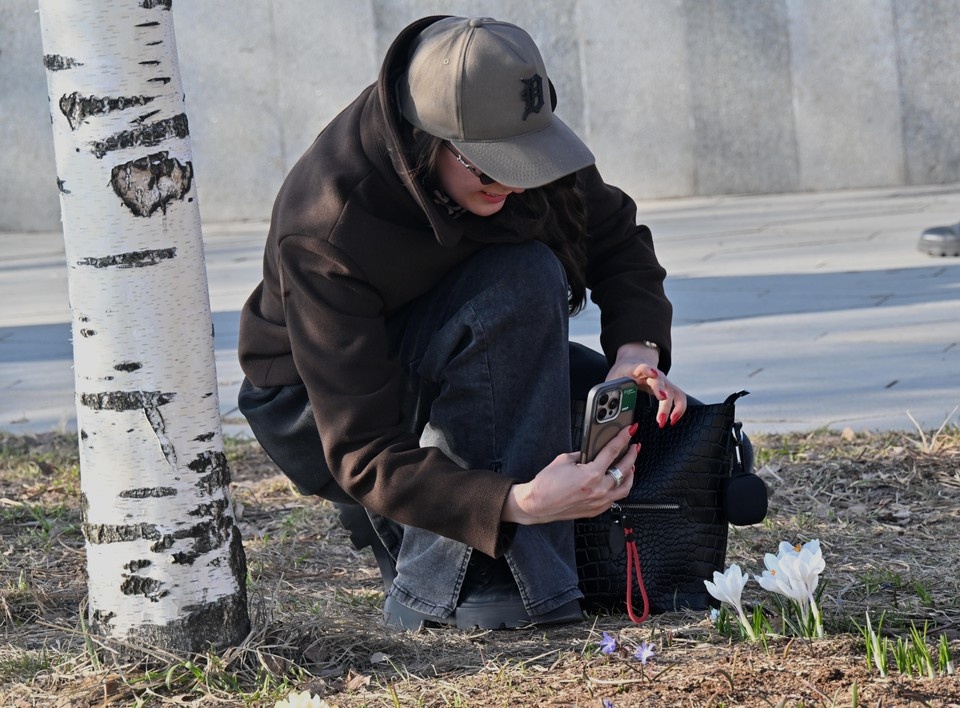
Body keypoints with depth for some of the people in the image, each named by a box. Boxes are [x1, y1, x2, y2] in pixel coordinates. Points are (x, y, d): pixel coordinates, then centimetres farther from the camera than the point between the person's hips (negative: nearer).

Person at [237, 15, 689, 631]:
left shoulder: (508, 133, -19)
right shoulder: (324, 232, -35)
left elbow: (617, 236, -3)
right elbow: (364, 456, -35)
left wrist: (637, 350, -23)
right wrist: (520, 502, -48)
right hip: (316, 410, -7)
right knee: (522, 279, -32)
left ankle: (397, 530, 5)